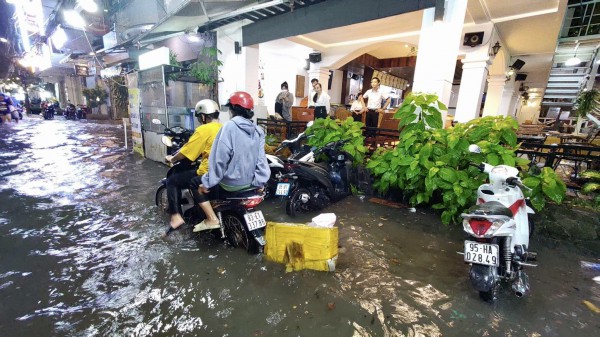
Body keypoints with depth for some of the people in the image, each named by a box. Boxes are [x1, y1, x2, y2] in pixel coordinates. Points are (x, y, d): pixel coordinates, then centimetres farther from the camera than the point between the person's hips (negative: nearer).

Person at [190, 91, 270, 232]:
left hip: (231, 183, -7)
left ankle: (212, 219, 5)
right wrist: (260, 182, 6)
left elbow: (220, 159, -19)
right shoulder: (258, 131, 2)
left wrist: (207, 182, -11)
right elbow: (261, 159, 0)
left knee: (195, 183, 13)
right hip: (249, 182, 7)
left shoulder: (230, 126, -16)